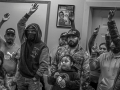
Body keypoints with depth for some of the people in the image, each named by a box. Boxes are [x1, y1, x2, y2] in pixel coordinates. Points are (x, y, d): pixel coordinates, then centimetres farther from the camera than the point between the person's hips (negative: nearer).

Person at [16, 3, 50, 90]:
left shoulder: (43, 47, -13)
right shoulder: (24, 41, 2)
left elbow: (44, 65, -17)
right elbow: (20, 25, 1)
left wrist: (35, 78, -18)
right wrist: (29, 13, -6)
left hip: (33, 79, -5)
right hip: (20, 76, 5)